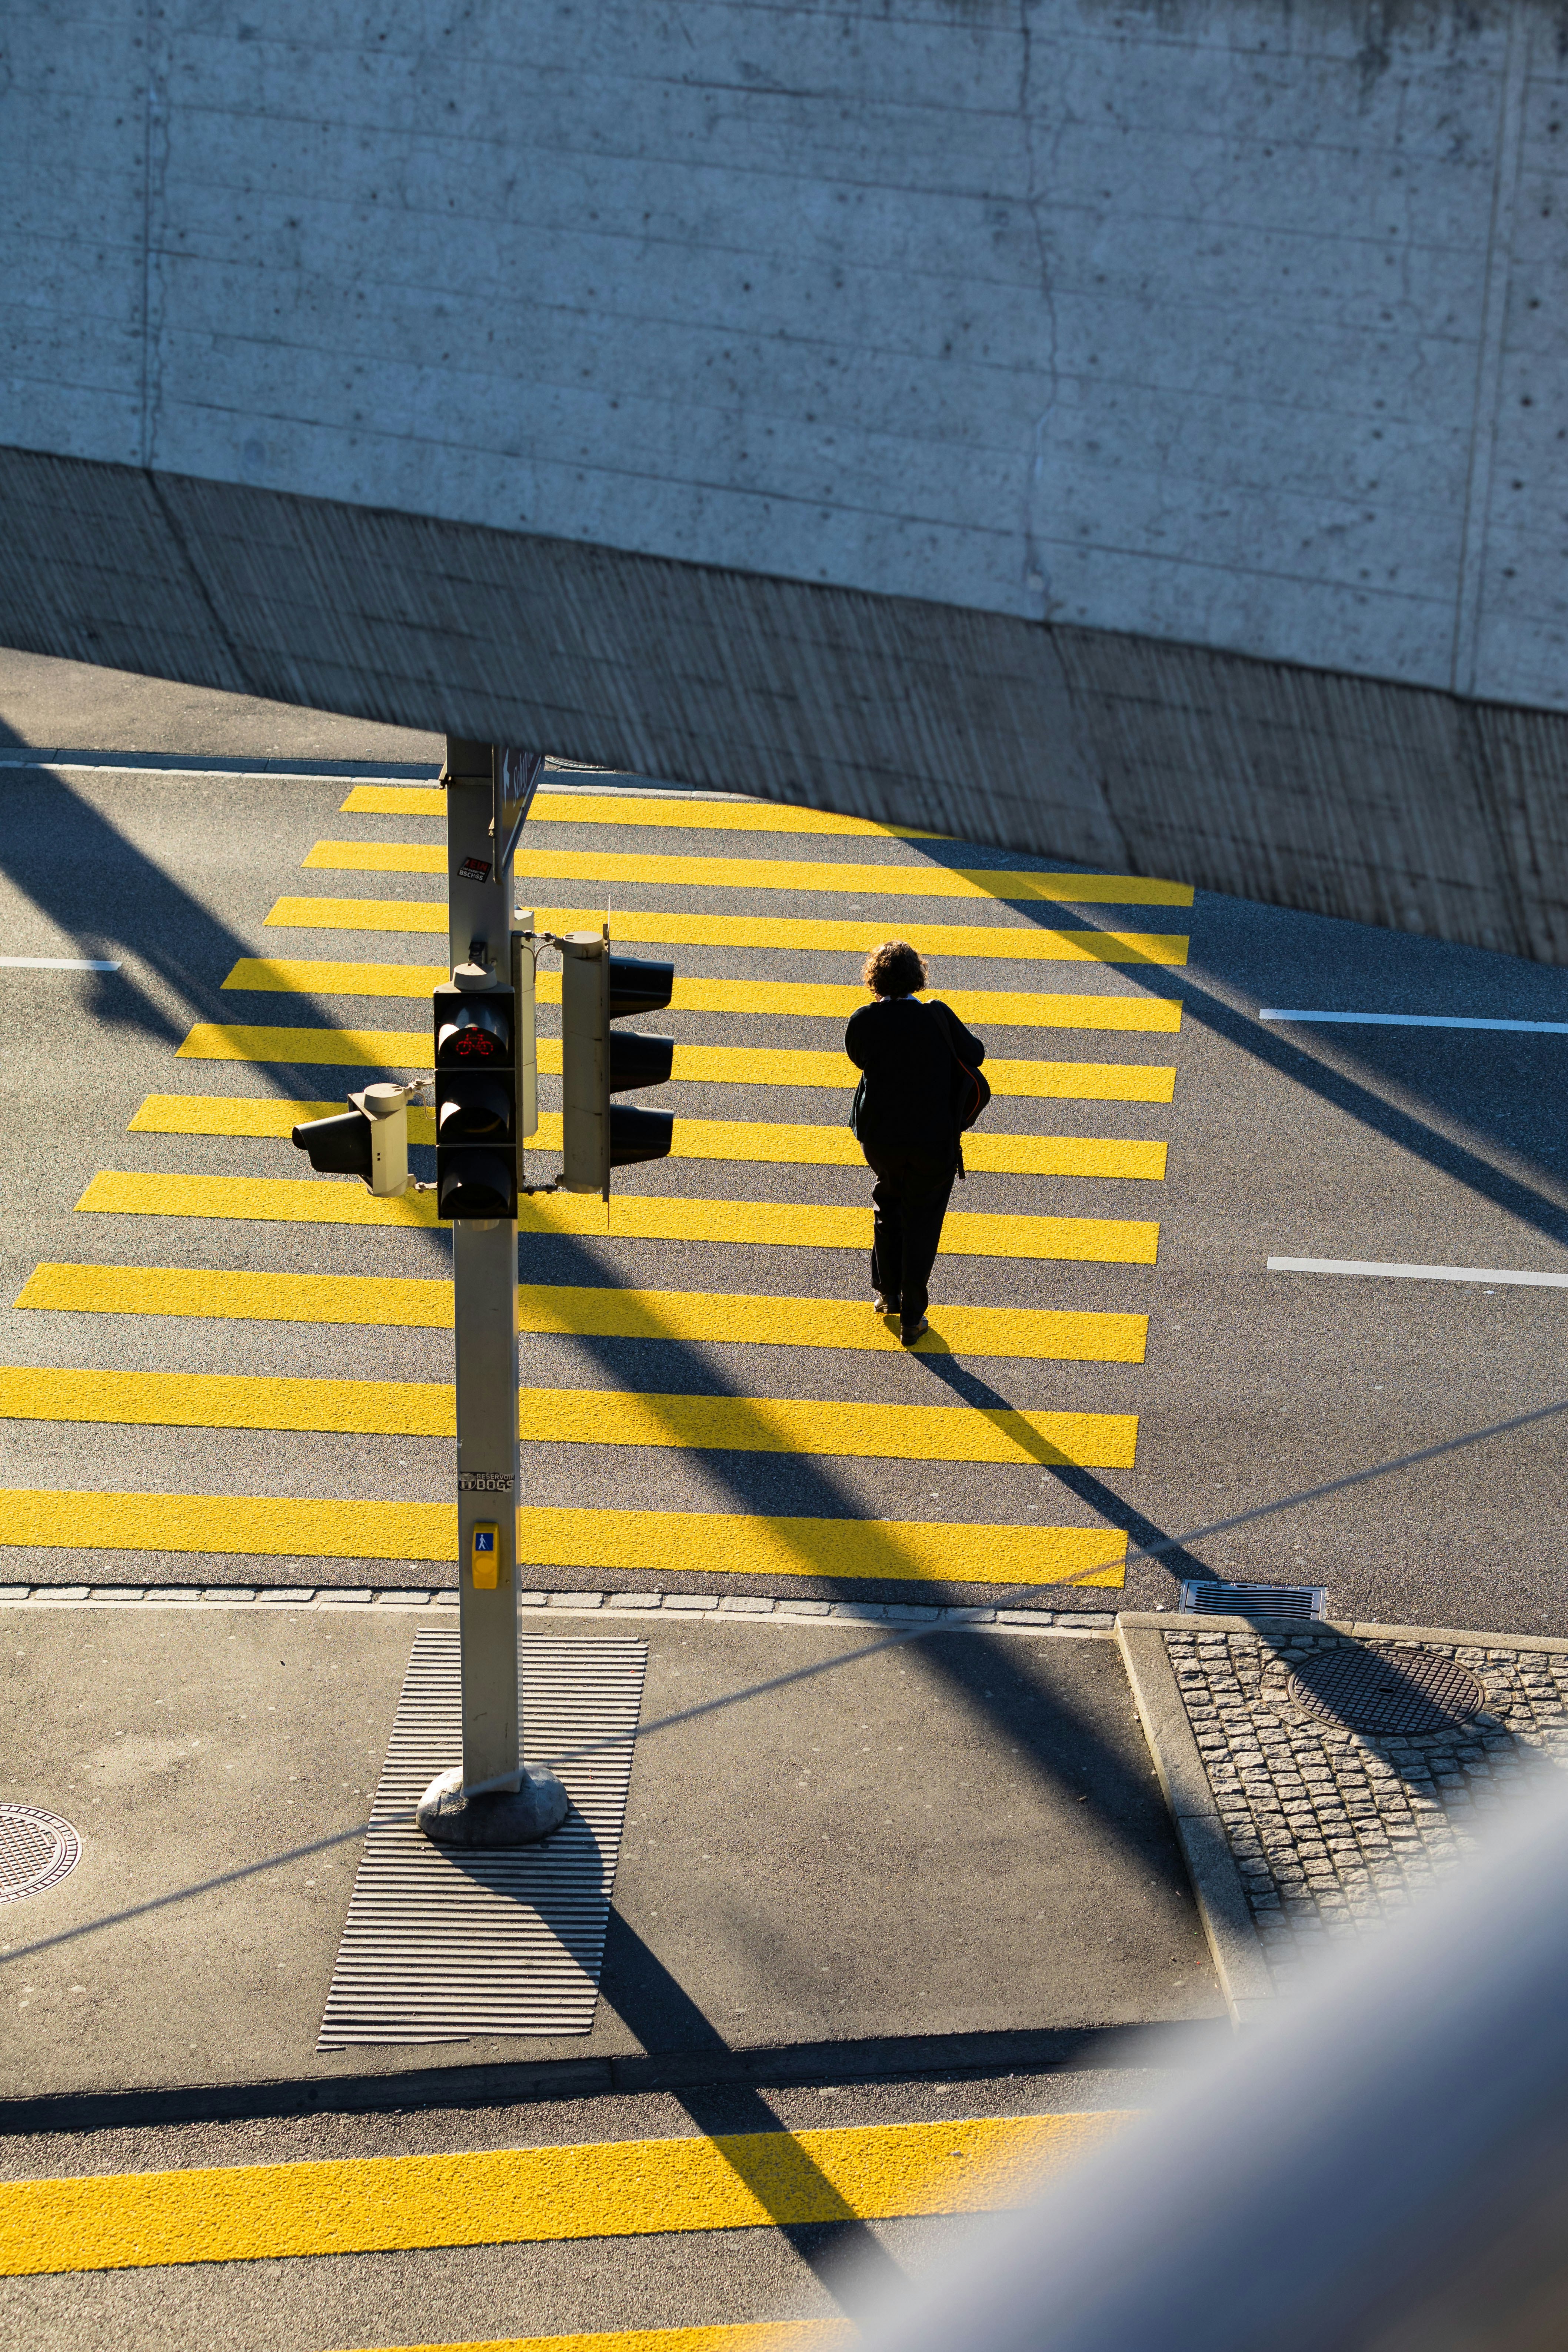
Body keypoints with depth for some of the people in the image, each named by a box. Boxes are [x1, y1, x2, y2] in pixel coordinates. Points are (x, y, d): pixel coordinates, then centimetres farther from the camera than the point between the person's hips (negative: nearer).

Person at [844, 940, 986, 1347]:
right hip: (935, 1139, -2)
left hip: (879, 1137, 2)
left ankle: (887, 1293, 36)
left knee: (888, 1202, 29)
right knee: (921, 1224, 12)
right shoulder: (937, 1016, -17)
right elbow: (975, 1056, -4)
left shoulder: (863, 1021, -14)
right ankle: (911, 1317, 18)